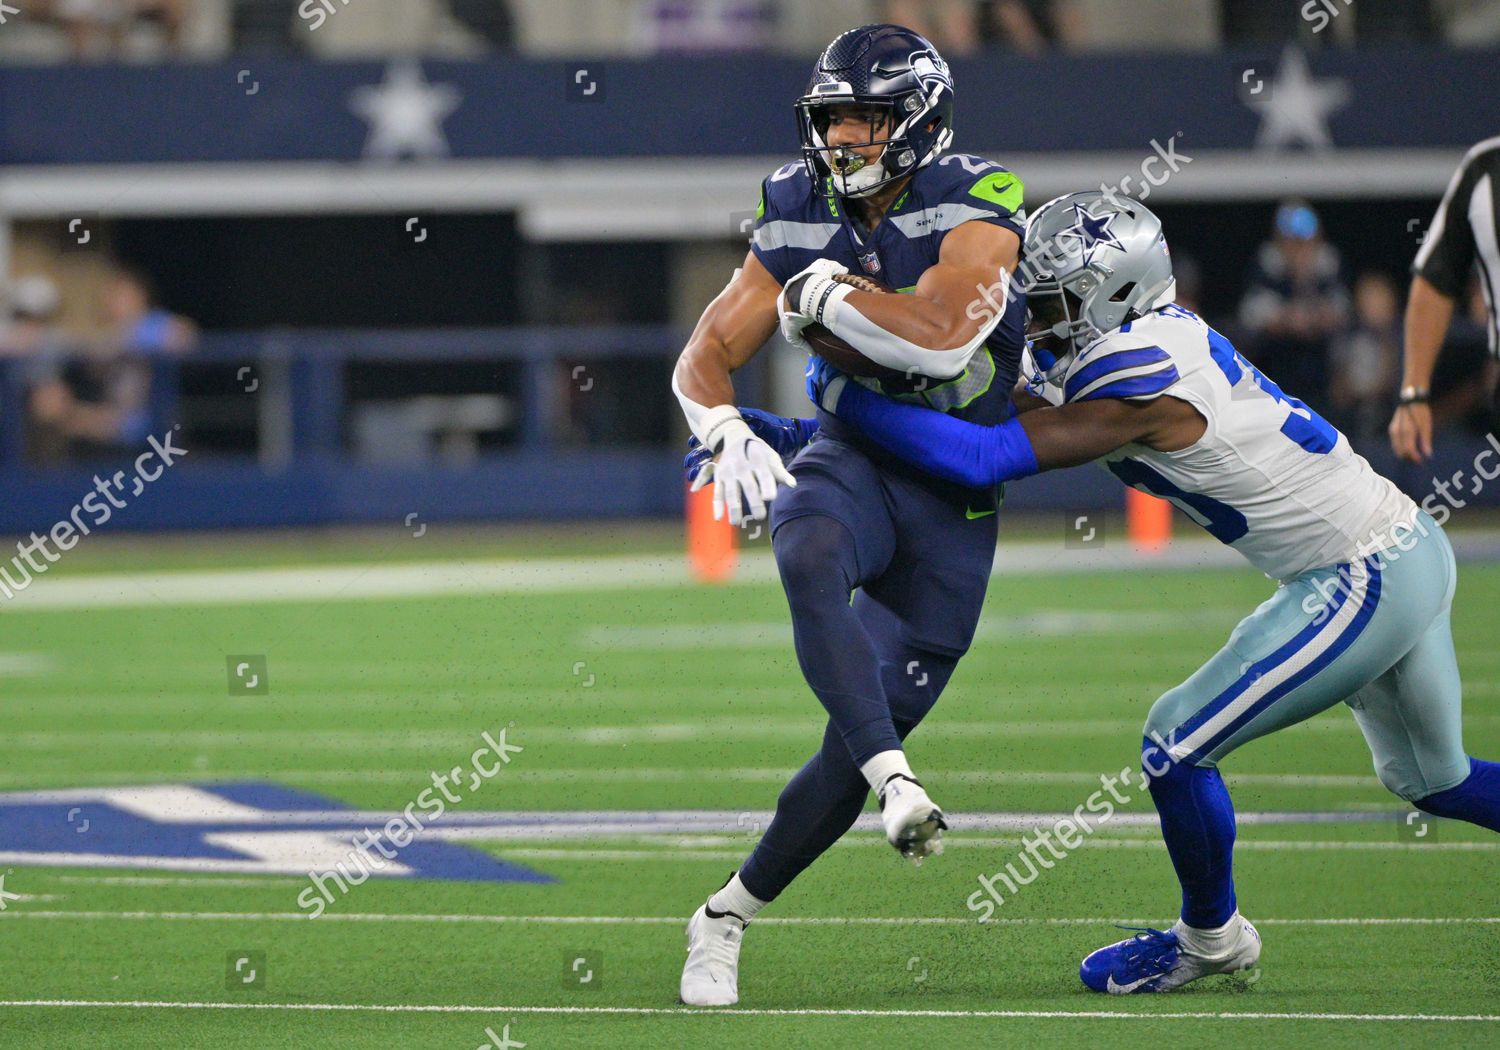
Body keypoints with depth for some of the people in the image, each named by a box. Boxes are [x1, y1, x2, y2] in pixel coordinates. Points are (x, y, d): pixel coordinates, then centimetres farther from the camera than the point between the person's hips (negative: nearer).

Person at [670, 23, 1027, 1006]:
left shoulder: (978, 206, -14)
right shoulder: (800, 215, 1)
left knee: (867, 735, -3)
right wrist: (725, 430, -20)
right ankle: (896, 782, -46)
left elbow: (940, 336, -31)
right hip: (851, 456, 2)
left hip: (955, 497, -2)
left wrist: (828, 294, -19)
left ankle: (730, 914, 13)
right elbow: (707, 356, 1)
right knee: (809, 556, -38)